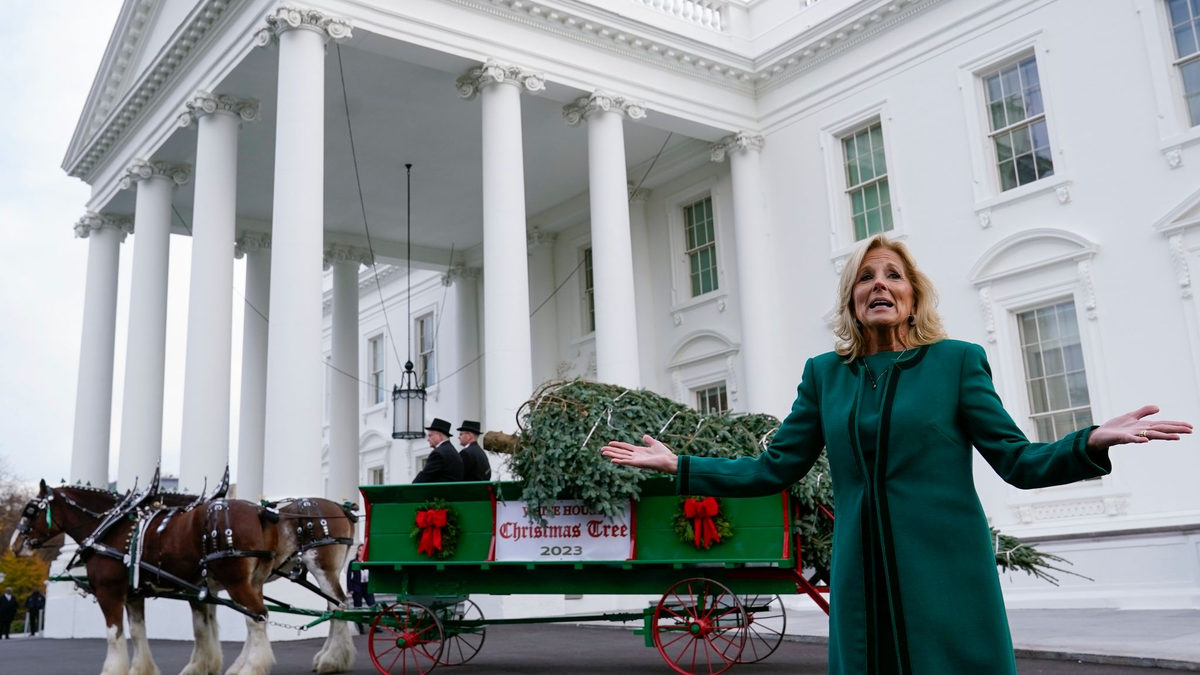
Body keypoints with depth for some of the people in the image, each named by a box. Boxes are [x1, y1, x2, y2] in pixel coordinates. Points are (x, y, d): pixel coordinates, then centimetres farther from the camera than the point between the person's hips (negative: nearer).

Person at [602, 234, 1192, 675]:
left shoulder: (957, 361, 2)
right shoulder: (824, 373, 9)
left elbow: (1019, 461, -1)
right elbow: (774, 469, 9)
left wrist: (1092, 442, -20)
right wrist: (678, 466, 3)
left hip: (946, 577, -2)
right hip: (863, 582, 3)